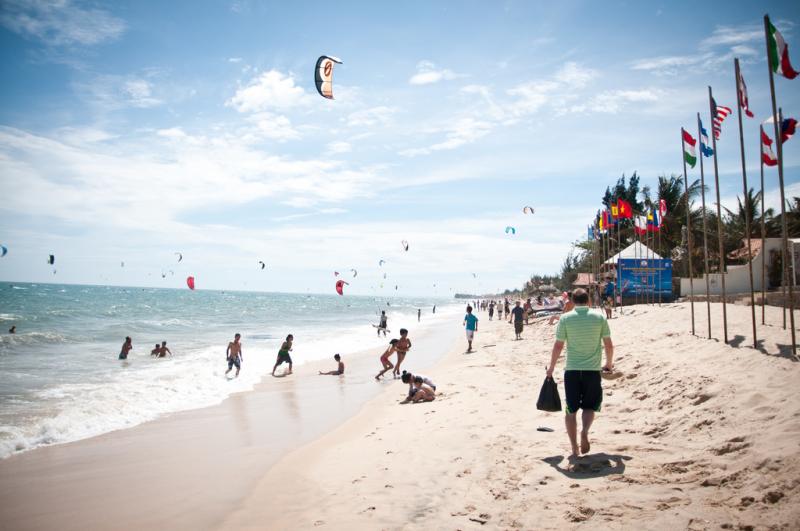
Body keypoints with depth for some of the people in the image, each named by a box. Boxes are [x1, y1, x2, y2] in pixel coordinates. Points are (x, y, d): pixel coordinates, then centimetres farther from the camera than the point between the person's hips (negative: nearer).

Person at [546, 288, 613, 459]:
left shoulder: (565, 318, -2)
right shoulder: (599, 318, 1)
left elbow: (558, 346, -2)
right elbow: (609, 345, 3)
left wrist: (551, 367, 11)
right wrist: (609, 363, 21)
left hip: (572, 370, 0)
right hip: (593, 370, 1)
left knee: (571, 410, 9)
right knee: (590, 406, 16)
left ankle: (574, 448, 8)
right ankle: (584, 431, -13)